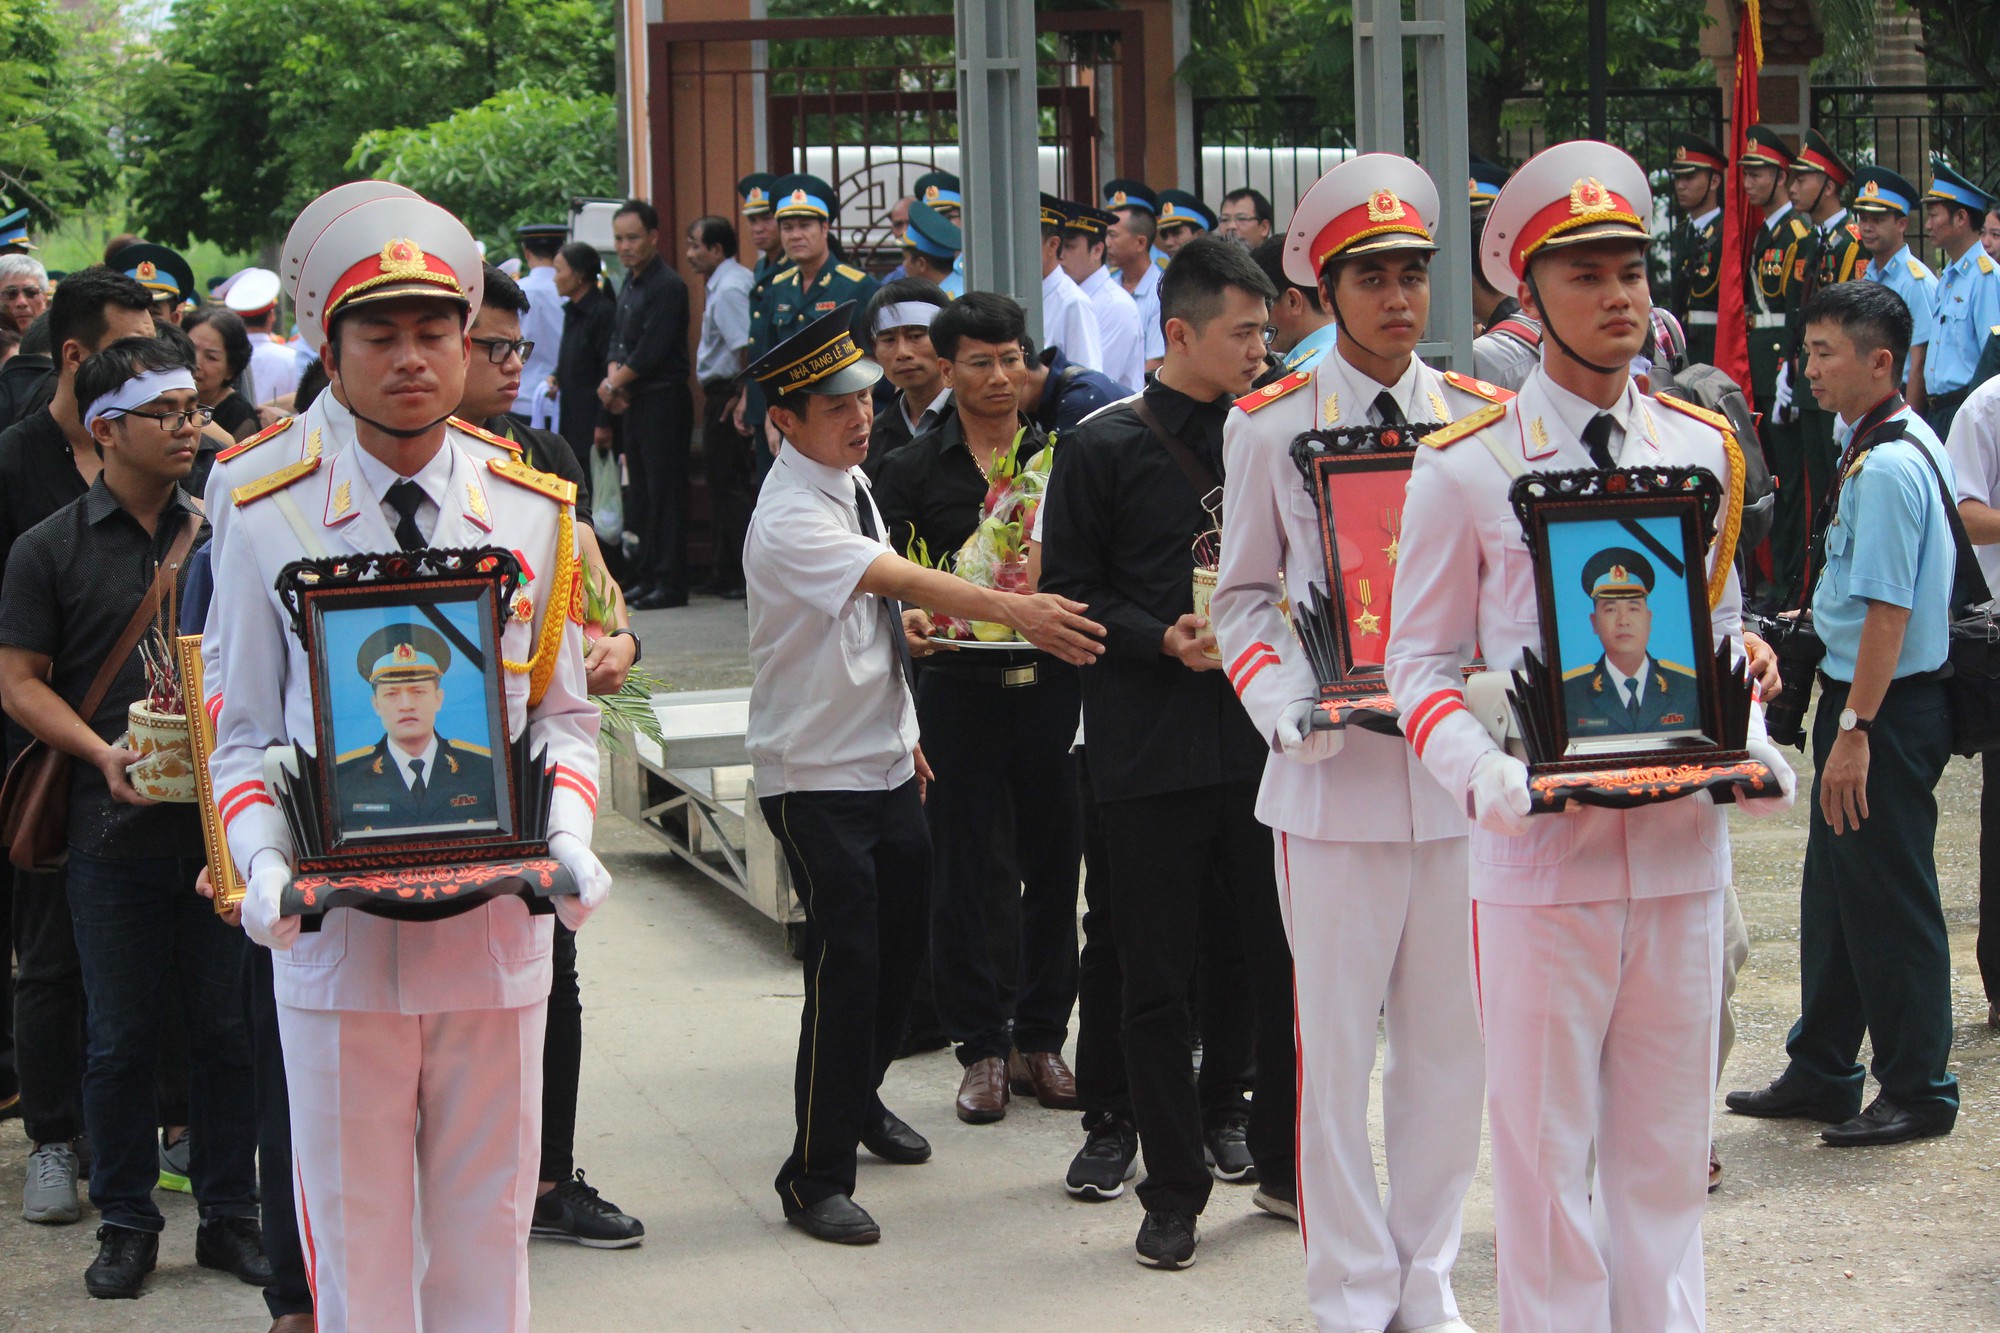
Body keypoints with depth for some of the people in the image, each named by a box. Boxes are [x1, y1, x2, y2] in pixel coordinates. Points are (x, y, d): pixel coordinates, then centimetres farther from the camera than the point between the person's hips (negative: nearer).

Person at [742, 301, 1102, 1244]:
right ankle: (815, 1177, 2)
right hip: (816, 774, -9)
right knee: (846, 963, -9)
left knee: (901, 943, 18)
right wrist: (1011, 608, -45)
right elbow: (906, 581, -35)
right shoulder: (789, 519, -21)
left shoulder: (853, 483, 7)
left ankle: (861, 1097, 41)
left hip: (884, 762, 9)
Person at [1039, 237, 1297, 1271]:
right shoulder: (1103, 448, -2)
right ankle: (1174, 1187, 14)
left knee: (1284, 958, 6)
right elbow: (1072, 590, -3)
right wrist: (1164, 641, -17)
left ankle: (1287, 1158, 23)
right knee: (1157, 980, 3)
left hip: (1261, 732, 3)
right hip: (1150, 747, -3)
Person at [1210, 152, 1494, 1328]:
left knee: (1455, 1034, 9)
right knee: (1337, 1041, 2)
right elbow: (1244, 596, 5)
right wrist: (1287, 704, -12)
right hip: (1334, 769, -2)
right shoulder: (1269, 426, 1)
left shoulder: (1482, 418, 6)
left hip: (1460, 763, 2)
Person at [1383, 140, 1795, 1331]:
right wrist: (1483, 774, -18)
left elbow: (1723, 629, 16)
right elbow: (1424, 662, -1)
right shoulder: (1464, 467, -3)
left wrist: (1748, 743, -3)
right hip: (1543, 850, -3)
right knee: (1547, 1143, 4)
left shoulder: (1702, 450, 8)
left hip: (1684, 843, 3)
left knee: (1667, 1140, 11)